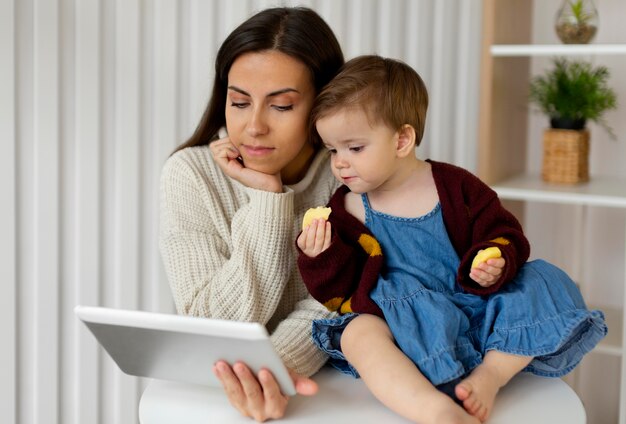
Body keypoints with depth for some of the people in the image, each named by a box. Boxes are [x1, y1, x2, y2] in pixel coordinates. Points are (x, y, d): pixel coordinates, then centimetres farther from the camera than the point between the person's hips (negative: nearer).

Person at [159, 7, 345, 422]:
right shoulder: (190, 174, -11)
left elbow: (329, 308, -14)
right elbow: (213, 329, -15)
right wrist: (267, 197, -21)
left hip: (323, 379, 1)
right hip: (215, 387, 0)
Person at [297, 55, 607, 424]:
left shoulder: (455, 187, 2)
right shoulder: (346, 211, 2)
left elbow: (503, 234, 8)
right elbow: (339, 294, 2)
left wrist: (497, 264, -14)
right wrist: (322, 258, -17)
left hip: (473, 306, 2)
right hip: (403, 324, -2)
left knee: (539, 290, -13)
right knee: (357, 333, -33)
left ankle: (490, 374, -22)